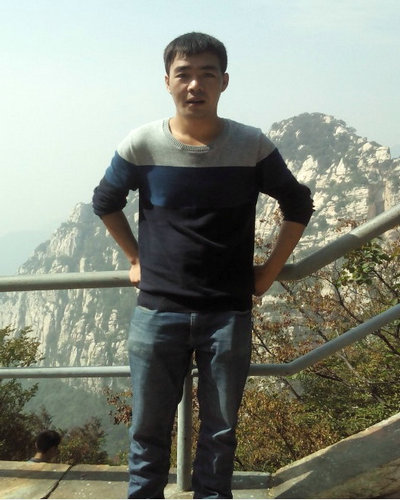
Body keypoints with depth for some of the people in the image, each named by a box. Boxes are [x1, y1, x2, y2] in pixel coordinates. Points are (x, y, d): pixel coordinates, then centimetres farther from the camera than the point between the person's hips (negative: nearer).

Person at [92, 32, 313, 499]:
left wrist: (269, 271, 6)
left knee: (220, 430, 13)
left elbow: (298, 206, 8)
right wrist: (136, 259, 9)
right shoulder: (142, 145, -5)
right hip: (157, 312, 0)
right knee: (148, 429, 11)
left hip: (229, 314, 0)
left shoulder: (252, 146, -5)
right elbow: (105, 202, 13)